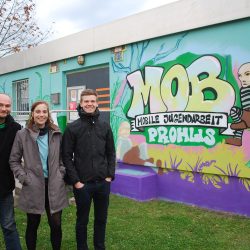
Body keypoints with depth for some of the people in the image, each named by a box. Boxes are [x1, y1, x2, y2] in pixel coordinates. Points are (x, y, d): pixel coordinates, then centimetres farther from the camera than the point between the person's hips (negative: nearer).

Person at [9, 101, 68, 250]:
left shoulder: (56, 134, 3)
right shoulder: (22, 134, -4)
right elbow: (14, 160, 3)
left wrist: (61, 173, 1)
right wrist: (23, 178, -6)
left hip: (54, 186, 2)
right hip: (33, 187, -1)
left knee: (56, 224, 6)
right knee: (32, 225, 13)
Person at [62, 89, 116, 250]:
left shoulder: (105, 126, 5)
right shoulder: (72, 128, -4)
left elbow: (111, 153, 8)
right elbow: (67, 156, -6)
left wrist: (110, 175, 0)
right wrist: (75, 181, -11)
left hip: (103, 183, 3)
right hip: (82, 184, -3)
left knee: (101, 219, 16)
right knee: (82, 220, 12)